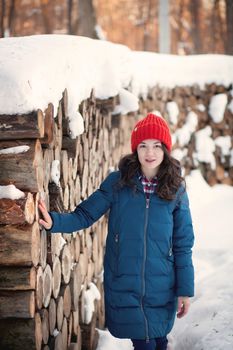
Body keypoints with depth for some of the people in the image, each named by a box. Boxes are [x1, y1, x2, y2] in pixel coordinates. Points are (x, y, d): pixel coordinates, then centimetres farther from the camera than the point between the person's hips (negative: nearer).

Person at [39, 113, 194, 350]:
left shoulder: (175, 189, -1)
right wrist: (55, 222, -23)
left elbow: (183, 244, 2)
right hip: (123, 284, -1)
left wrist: (185, 290, 2)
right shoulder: (117, 182, -4)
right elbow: (85, 215, -3)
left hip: (161, 287, 1)